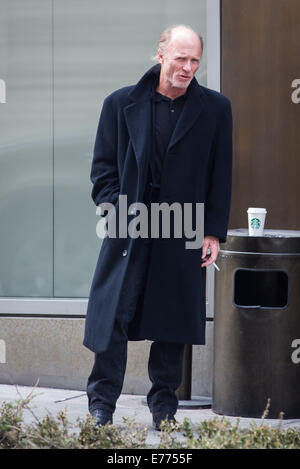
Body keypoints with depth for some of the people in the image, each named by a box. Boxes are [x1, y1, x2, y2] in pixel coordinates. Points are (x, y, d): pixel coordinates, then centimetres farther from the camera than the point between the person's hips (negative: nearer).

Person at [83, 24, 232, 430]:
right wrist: (114, 210, -7)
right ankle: (102, 406, 8)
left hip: (183, 236, 1)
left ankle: (164, 407, 18)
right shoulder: (121, 104, 3)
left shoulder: (215, 109, 4)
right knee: (113, 316, -3)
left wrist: (214, 232, 0)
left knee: (173, 322, 7)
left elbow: (221, 177, 5)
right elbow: (103, 166, 8)